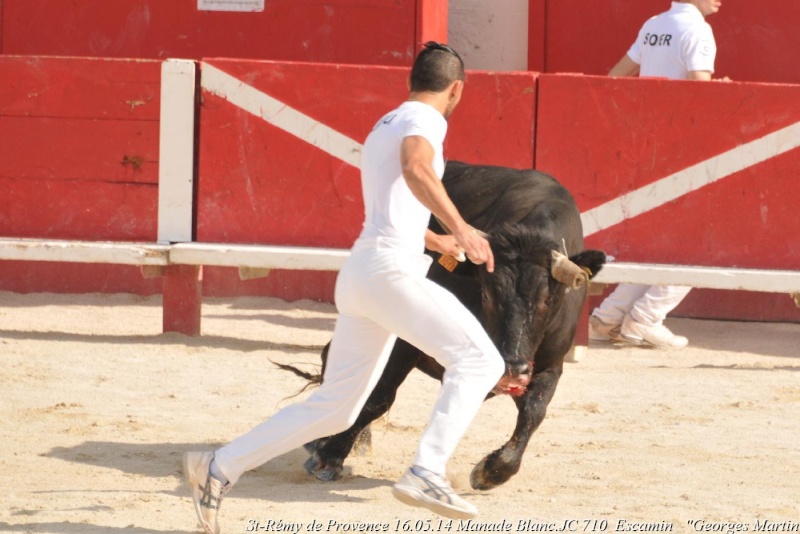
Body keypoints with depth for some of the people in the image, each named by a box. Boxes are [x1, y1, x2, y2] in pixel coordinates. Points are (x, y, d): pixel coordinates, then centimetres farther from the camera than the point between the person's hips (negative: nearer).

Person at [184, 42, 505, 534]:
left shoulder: (383, 128, 27)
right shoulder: (425, 119, -1)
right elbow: (416, 168, -25)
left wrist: (436, 241, 56)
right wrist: (459, 227, -33)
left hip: (357, 278, 9)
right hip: (392, 271, -9)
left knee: (334, 409, 12)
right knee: (479, 360, -10)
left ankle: (218, 469, 12)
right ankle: (427, 473, -23)